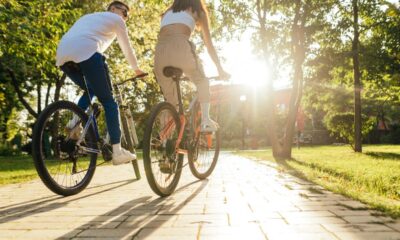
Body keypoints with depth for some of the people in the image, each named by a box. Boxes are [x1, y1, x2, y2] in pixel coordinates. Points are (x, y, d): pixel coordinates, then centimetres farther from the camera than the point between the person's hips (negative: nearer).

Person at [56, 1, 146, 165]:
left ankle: (75, 121, 2)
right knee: (108, 101, 0)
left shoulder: (87, 17, 41)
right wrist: (136, 69, 42)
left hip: (63, 55, 7)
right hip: (84, 52, -7)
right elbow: (127, 49, 25)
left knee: (91, 90, 28)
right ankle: (117, 151, -4)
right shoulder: (116, 19, 20)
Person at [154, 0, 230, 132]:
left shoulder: (167, 12, 35)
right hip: (180, 47, -3)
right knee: (202, 82, 23)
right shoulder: (198, 11, 25)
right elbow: (209, 44, 25)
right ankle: (205, 120, 8)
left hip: (160, 50, 3)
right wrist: (220, 69, 32)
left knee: (169, 100, 18)